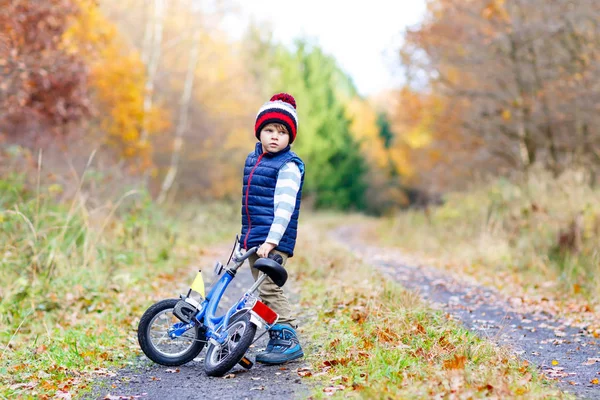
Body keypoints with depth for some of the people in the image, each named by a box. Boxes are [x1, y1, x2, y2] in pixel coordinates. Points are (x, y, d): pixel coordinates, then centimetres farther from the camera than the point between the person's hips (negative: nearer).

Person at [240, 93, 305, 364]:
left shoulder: (289, 166, -11)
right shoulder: (252, 159, 15)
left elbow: (284, 207, -19)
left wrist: (271, 240, -26)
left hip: (275, 241, -9)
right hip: (252, 239, 9)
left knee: (269, 289, -14)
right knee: (263, 291, 11)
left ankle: (288, 339, -8)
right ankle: (277, 341, 19)